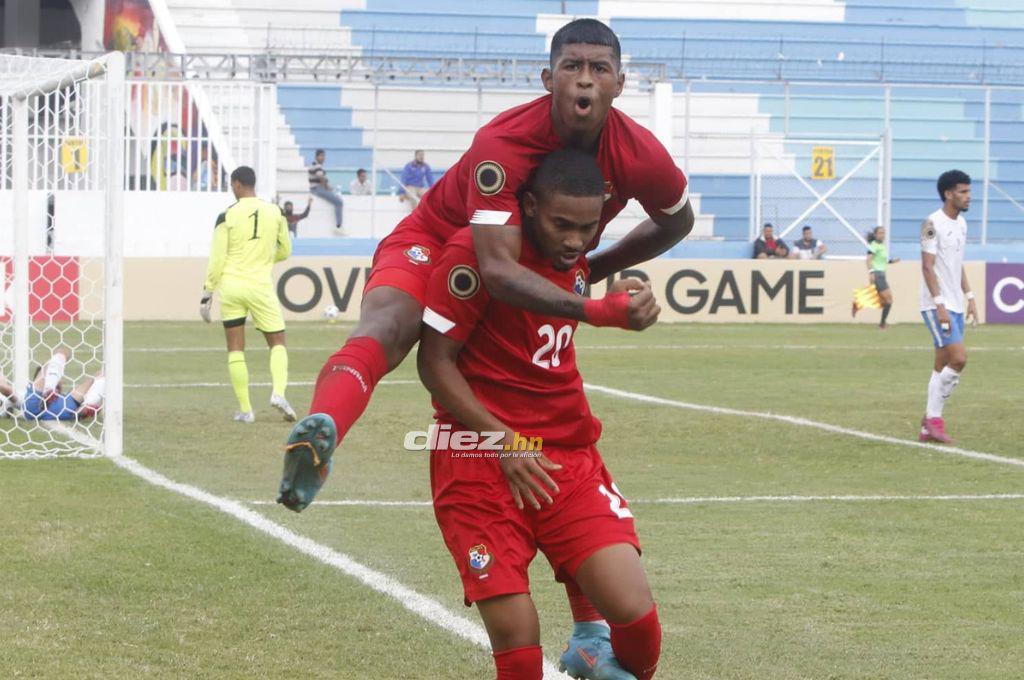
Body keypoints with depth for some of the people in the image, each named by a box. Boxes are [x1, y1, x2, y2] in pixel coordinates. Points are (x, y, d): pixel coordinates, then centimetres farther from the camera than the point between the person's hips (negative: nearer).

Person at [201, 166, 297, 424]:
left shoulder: (227, 216, -6)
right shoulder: (275, 213, 1)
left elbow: (217, 260, -6)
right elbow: (285, 251, 13)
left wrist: (207, 293, 1)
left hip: (230, 286, -1)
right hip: (260, 286, 1)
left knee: (235, 349, 6)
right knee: (277, 343, 12)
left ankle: (245, 409, 4)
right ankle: (278, 391, -13)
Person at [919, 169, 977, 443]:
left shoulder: (961, 223, 14)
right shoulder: (933, 223, -12)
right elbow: (928, 267, -16)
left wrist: (970, 298, 17)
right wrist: (940, 305, -20)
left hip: (955, 306, 8)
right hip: (937, 305, -8)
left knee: (942, 365, 7)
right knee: (959, 358, -15)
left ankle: (930, 426, 11)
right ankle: (933, 418, -6)